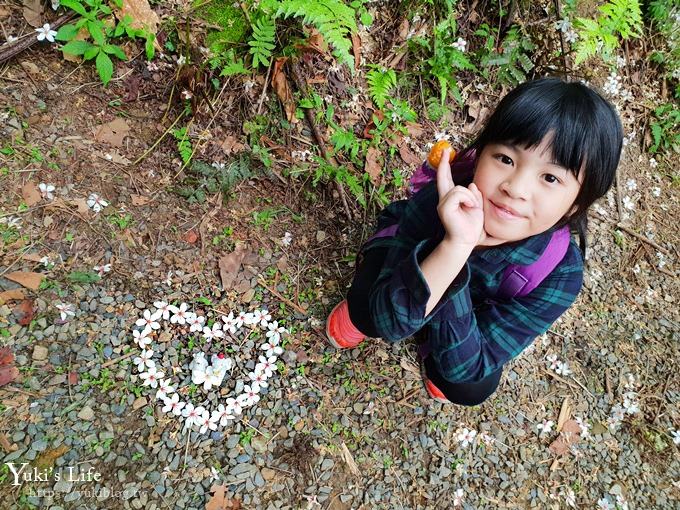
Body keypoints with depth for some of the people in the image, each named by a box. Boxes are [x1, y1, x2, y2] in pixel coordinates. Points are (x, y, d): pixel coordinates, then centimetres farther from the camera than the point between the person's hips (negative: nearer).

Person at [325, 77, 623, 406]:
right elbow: (390, 322, -40)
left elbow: (468, 365, -34)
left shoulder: (559, 273, -34)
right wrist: (455, 246, -54)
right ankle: (361, 309, 8)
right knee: (372, 318, -29)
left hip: (474, 320, 2)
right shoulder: (440, 200, -37)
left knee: (472, 388, -20)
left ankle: (432, 351, 14)